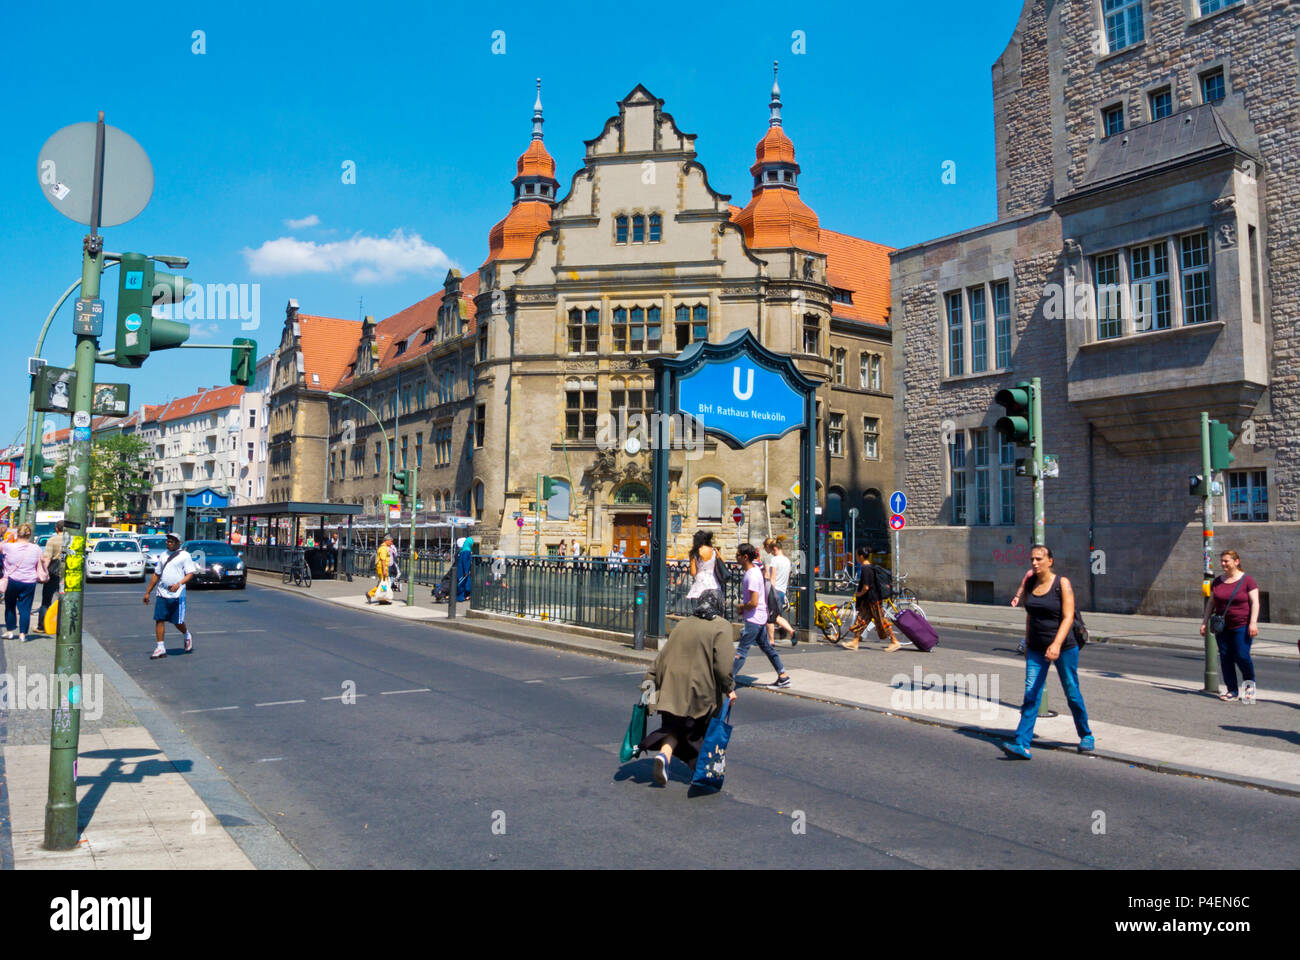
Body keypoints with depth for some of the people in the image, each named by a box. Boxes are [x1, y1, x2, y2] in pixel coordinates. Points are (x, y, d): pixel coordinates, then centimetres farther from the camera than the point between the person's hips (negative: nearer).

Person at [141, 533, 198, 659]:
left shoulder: (184, 555, -1)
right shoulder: (164, 556, 16)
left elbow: (191, 573, -7)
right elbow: (156, 575, 21)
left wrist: (179, 584, -23)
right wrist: (148, 592, 19)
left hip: (177, 594, -5)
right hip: (162, 594, 5)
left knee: (178, 622, 0)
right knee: (159, 619, -3)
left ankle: (188, 636, 30)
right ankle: (160, 648, 2)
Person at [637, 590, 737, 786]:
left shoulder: (683, 624, 12)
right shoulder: (722, 627, -3)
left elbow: (663, 655, 10)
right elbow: (722, 663, -13)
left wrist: (650, 679, 13)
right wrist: (729, 688, -4)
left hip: (672, 687, 4)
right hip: (700, 692, -4)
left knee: (674, 727, 13)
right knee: (700, 730, 14)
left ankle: (664, 755, -13)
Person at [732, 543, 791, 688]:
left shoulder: (752, 576, -23)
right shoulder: (754, 569, 7)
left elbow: (754, 602, -27)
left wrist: (740, 608, -10)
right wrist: (743, 605, 12)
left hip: (753, 619, -10)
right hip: (761, 617, 10)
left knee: (741, 650, -7)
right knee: (766, 647, 17)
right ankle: (783, 676, 22)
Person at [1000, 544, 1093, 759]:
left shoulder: (1062, 584, -11)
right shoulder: (1030, 583, 4)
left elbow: (1068, 618, -18)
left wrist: (1057, 644, -30)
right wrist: (1027, 644, 16)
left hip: (1064, 648, -4)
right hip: (1036, 649, 4)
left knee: (1072, 693, 11)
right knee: (1030, 695, -6)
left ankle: (1086, 736, 34)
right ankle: (1022, 745, -11)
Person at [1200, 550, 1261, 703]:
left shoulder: (1247, 580, -4)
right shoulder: (1217, 581, 9)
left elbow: (1255, 602, -8)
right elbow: (1211, 603, 13)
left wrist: (1253, 623, -17)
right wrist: (1205, 621, 8)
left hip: (1242, 625, -4)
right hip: (1222, 627, 5)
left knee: (1242, 656, -10)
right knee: (1225, 658, 1)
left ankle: (1249, 683, 19)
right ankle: (1232, 691, 8)